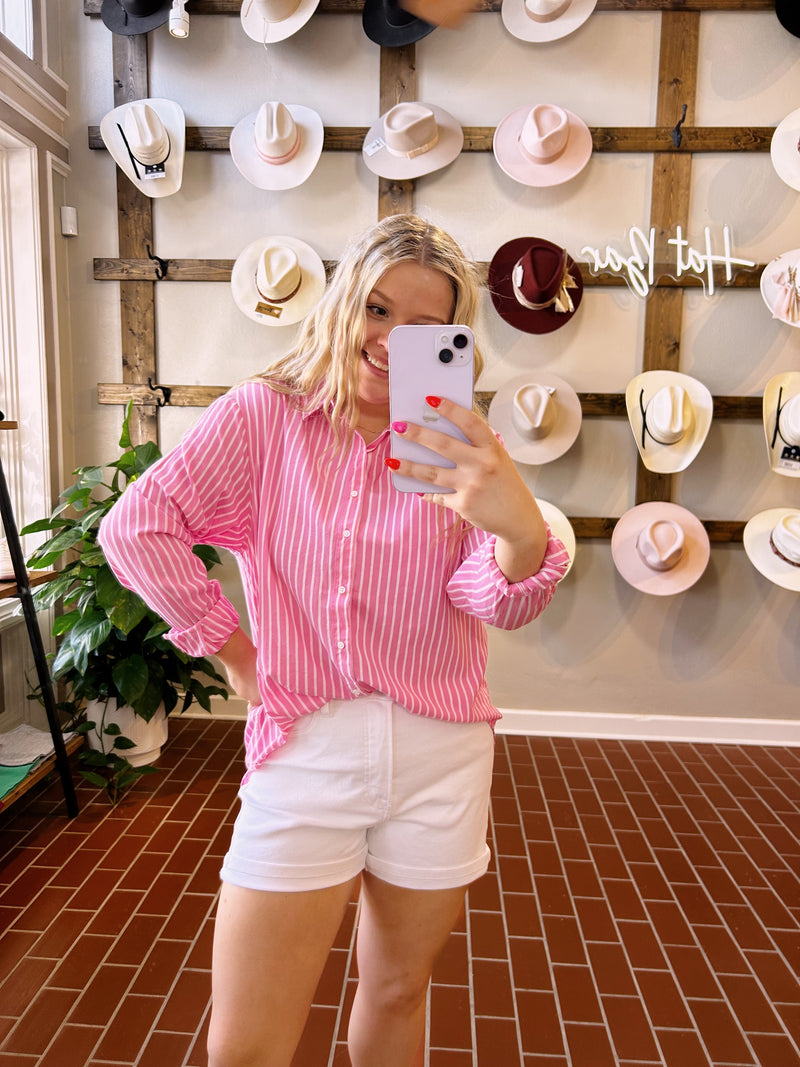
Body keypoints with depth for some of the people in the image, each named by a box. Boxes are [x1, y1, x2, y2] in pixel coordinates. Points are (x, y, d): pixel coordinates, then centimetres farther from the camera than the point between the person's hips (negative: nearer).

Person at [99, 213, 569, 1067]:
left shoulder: (454, 446, 0)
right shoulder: (263, 417, -3)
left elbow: (502, 604, -13)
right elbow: (136, 526, -6)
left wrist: (522, 531, -36)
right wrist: (234, 655, -7)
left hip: (439, 758, 2)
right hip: (304, 748, -1)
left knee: (397, 990, 22)